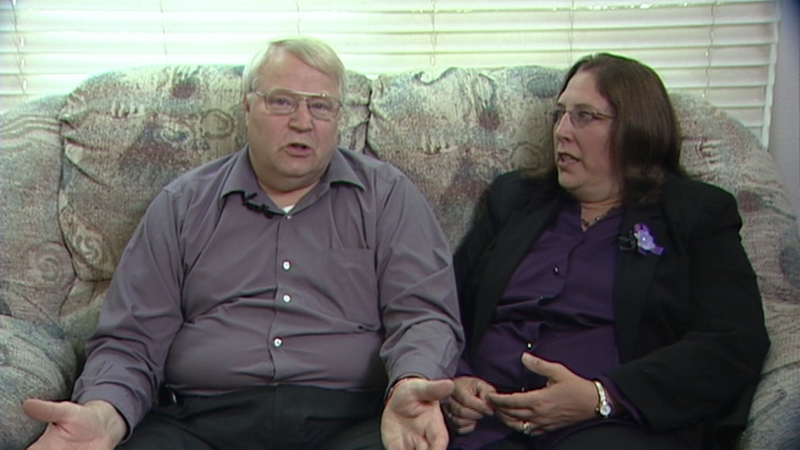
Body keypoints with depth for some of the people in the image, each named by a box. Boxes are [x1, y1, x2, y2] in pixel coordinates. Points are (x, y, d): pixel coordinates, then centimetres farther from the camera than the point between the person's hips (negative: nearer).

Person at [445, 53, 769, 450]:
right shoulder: (514, 197, 24)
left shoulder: (698, 214, 13)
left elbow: (734, 345, -1)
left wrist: (601, 398, -13)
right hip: (487, 417, 3)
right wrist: (453, 378, -2)